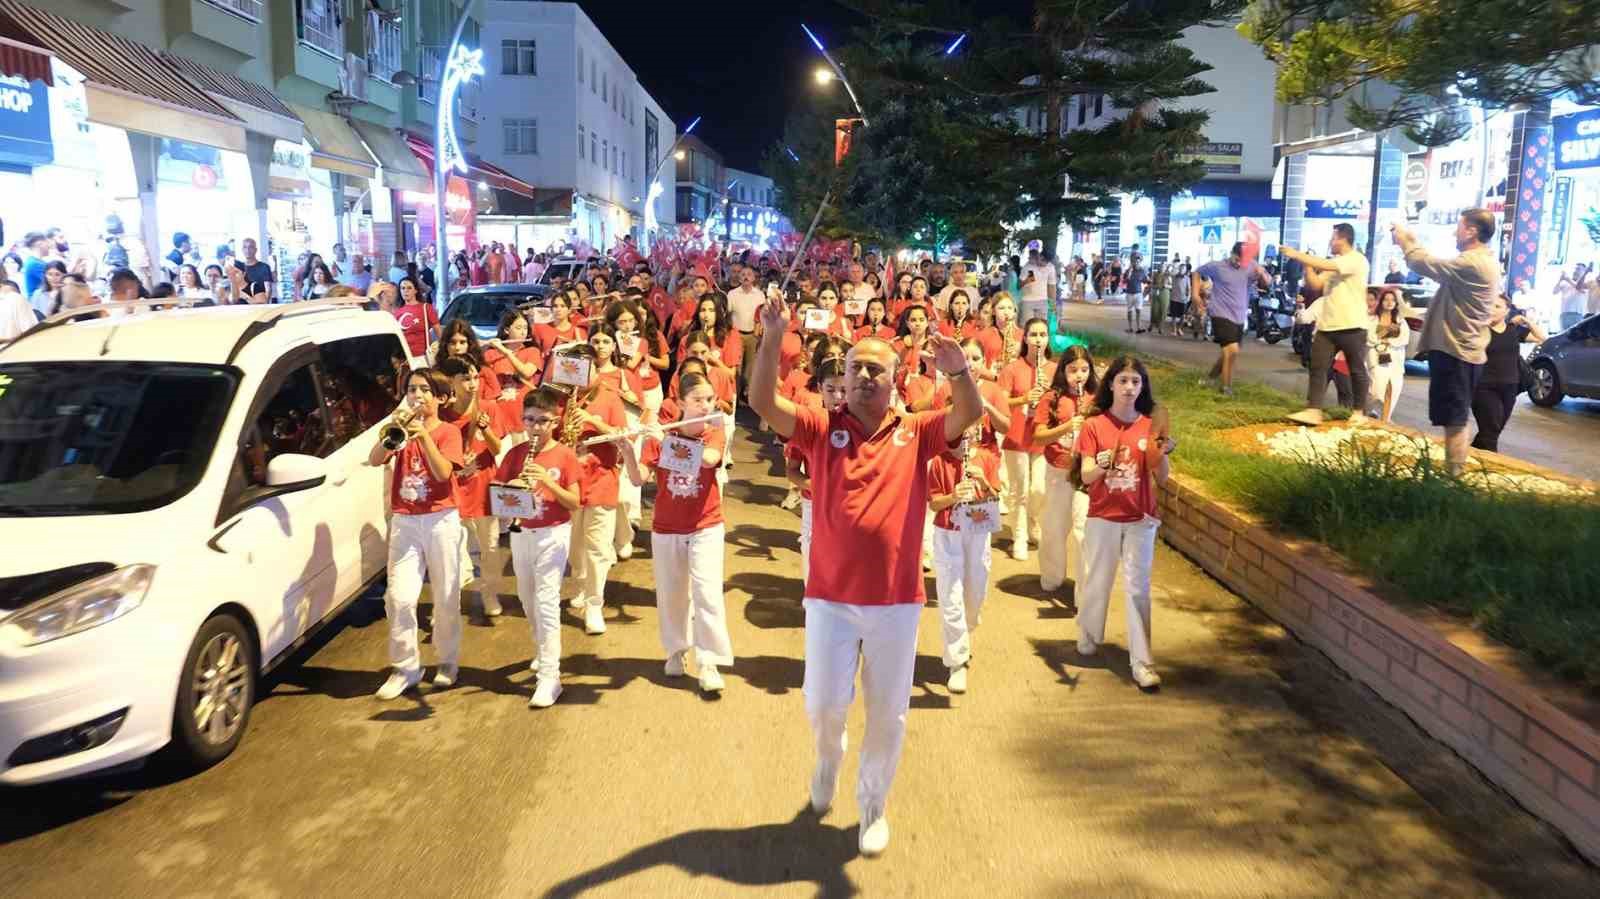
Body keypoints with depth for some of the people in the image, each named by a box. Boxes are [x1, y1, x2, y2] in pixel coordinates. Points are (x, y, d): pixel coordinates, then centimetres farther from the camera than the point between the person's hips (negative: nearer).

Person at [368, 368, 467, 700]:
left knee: (446, 597, 6)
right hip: (404, 522, 3)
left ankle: (448, 662, 22)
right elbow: (374, 459, -6)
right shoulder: (402, 428, 10)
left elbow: (443, 473, -16)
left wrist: (424, 435, -23)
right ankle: (406, 667, 7)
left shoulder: (448, 432, -1)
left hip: (441, 521, -3)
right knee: (398, 598, -4)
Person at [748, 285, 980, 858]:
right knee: (823, 704, 10)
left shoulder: (915, 434, -1)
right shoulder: (821, 429, -1)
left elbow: (970, 414, -15)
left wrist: (958, 372, -36)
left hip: (897, 599, 0)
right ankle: (829, 759, 45)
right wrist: (771, 340, -28)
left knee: (887, 712, 13)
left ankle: (873, 805, 35)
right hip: (830, 596, 0)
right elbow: (763, 403, -14)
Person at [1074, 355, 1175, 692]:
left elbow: (1162, 479, 0)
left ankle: (1141, 661, 4)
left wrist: (1163, 453, -19)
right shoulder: (1094, 424, -5)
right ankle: (1089, 639, 33)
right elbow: (1085, 477, -10)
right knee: (1096, 582, 10)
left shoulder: (1151, 425, 1)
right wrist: (1103, 465, -31)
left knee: (1138, 587, 0)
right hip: (1102, 517, -1)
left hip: (1140, 519, 1)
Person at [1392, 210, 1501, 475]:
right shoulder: (1484, 261, 14)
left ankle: (1454, 475, -4)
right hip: (1464, 349, 11)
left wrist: (1405, 241, -1)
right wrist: (1413, 243, 17)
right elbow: (1437, 266, 18)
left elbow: (1426, 265, -17)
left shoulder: (1471, 263, -20)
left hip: (1456, 350, -11)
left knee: (1454, 419, -7)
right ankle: (1455, 472, 24)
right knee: (1455, 419, 17)